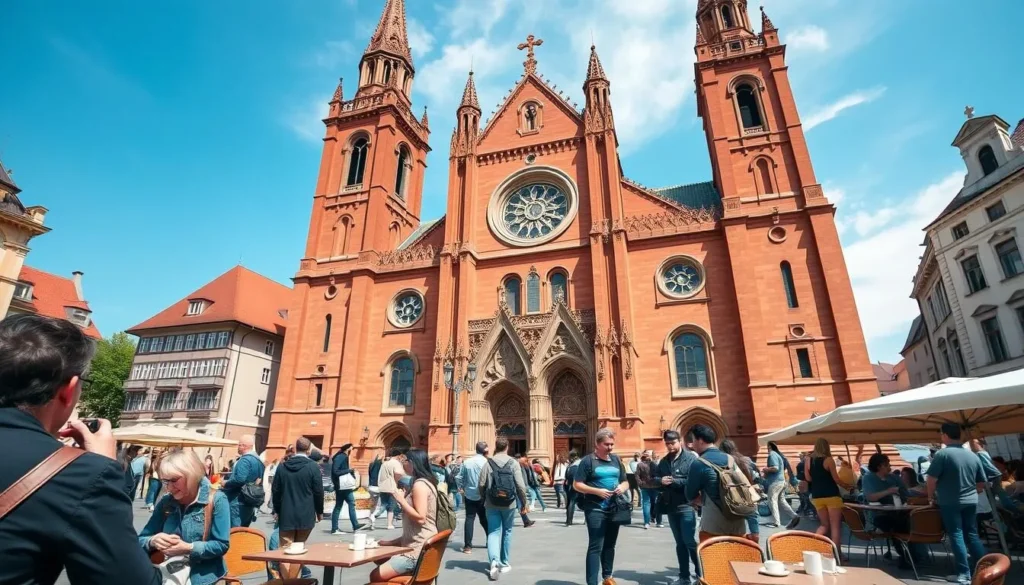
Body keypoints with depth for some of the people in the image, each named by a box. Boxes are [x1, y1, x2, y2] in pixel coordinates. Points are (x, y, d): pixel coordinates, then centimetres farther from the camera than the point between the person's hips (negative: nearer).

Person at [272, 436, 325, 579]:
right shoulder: (313, 466, -9)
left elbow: (275, 491, 8)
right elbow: (318, 491, -7)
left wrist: (277, 510, 20)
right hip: (305, 515, -2)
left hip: (286, 515, 2)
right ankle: (293, 580, 14)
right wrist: (319, 511, 6)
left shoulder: (282, 466, 2)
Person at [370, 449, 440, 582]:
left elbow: (420, 518, -22)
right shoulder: (423, 482, 18)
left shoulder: (419, 484, -14)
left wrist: (401, 500, -15)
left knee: (376, 576, -10)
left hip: (419, 549, -10)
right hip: (417, 546, 10)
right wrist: (391, 542, 17)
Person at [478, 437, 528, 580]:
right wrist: (524, 502, 3)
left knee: (493, 532, 6)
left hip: (491, 504, 0)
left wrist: (484, 499, 15)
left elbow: (481, 485, -3)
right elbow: (520, 485, -10)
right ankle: (504, 563, 25)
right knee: (507, 532, 16)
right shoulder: (513, 463, -6)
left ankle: (494, 561, -14)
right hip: (509, 504, 0)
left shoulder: (488, 463, -3)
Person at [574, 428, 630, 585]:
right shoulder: (588, 460, -8)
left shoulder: (616, 460, 8)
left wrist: (622, 487, -7)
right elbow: (576, 485, -10)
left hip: (614, 509, 6)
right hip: (595, 509, -6)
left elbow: (626, 482, 16)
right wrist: (597, 491, -21)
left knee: (610, 545, 18)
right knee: (595, 547, -5)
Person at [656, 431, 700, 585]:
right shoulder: (664, 461, 10)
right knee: (680, 543, 15)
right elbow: (655, 478, 14)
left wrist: (673, 481, -20)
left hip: (687, 506, -6)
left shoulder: (691, 458, -10)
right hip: (671, 507, 6)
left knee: (689, 542, -4)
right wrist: (660, 480, -8)